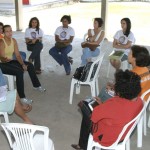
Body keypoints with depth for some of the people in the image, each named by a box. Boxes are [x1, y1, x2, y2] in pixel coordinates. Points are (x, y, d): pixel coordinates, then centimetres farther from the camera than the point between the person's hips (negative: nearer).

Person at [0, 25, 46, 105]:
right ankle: (22, 97, -28)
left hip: (10, 62, 8)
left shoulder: (13, 40, 2)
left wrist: (23, 64, -14)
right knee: (19, 71, -30)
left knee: (29, 65, 3)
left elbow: (17, 55, 0)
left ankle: (36, 85, 23)